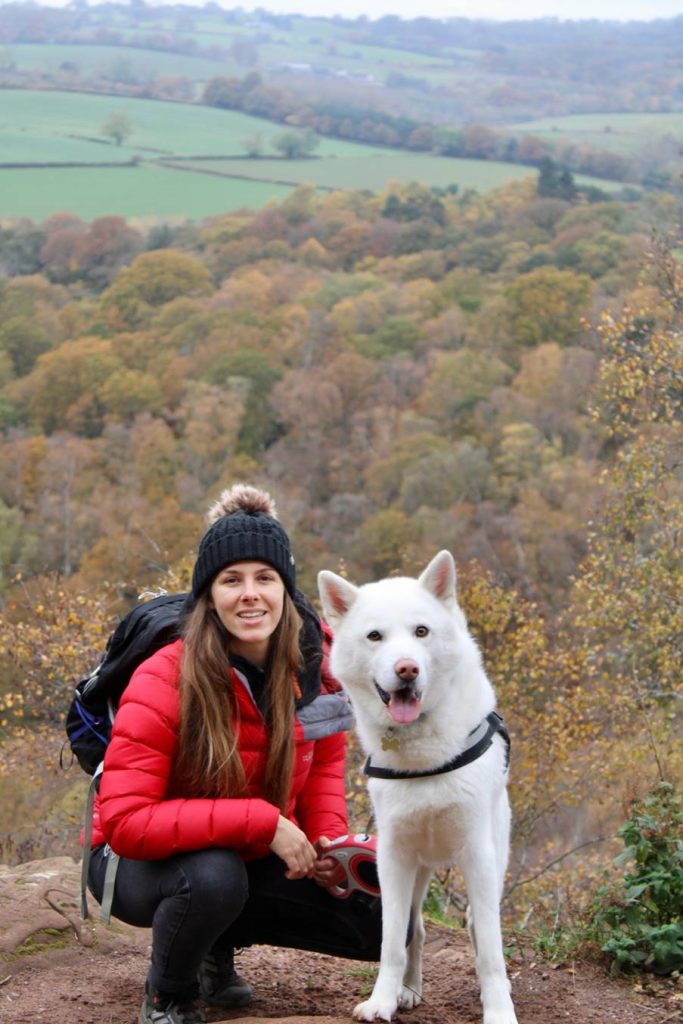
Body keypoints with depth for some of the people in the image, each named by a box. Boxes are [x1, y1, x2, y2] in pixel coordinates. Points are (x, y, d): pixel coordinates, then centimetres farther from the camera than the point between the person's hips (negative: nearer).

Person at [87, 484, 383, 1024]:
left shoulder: (313, 662, -11)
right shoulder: (165, 683, -27)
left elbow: (323, 763, 7)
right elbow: (124, 822, -31)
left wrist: (329, 842, -13)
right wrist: (261, 820, -34)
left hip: (255, 861, 6)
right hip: (140, 863, -5)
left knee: (381, 924, -7)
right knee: (214, 876, -39)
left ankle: (218, 944, 14)